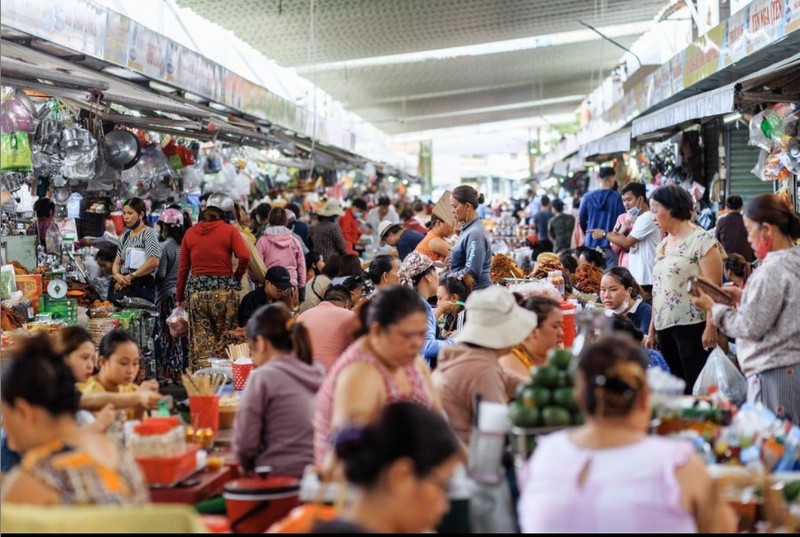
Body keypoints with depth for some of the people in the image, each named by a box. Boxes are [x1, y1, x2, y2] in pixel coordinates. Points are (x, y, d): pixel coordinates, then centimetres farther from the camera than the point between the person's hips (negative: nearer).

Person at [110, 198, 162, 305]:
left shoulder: (149, 233, -4)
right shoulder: (125, 236, 18)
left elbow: (153, 262, -16)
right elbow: (117, 262, 18)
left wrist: (130, 276, -12)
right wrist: (116, 275, -5)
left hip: (142, 286, -6)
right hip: (122, 286, 7)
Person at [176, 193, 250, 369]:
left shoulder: (190, 233, 9)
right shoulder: (229, 230, 0)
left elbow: (183, 268, 9)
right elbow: (244, 256, -14)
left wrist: (179, 298, 17)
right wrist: (236, 278, 3)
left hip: (196, 290, 2)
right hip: (224, 290, -2)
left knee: (200, 344, 4)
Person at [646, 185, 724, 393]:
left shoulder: (702, 240, -7)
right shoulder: (663, 245, 16)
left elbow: (714, 287, -12)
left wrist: (711, 327, -19)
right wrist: (652, 329, 19)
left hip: (692, 326, -7)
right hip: (665, 328, 7)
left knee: (697, 387, -7)